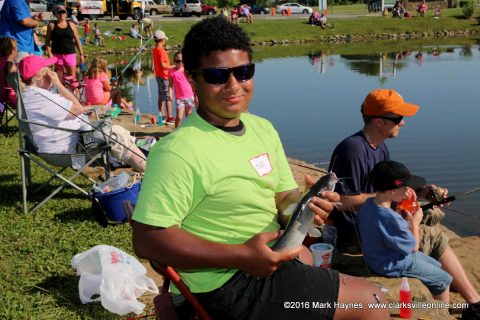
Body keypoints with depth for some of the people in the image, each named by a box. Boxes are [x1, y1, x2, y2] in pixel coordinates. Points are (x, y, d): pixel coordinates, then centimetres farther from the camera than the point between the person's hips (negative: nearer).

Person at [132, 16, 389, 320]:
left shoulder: (263, 128, 3)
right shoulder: (177, 152, -24)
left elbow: (283, 195, 10)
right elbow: (148, 239, -25)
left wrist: (304, 205, -15)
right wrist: (242, 256, -30)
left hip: (270, 258, 9)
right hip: (230, 286, -8)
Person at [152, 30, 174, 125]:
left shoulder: (155, 50, 9)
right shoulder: (161, 51, -19)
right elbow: (163, 65, -25)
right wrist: (173, 67, -15)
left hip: (158, 76, 10)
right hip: (164, 76, -10)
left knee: (161, 97, 14)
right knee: (168, 97, -6)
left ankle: (163, 116, 21)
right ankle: (170, 117, -5)